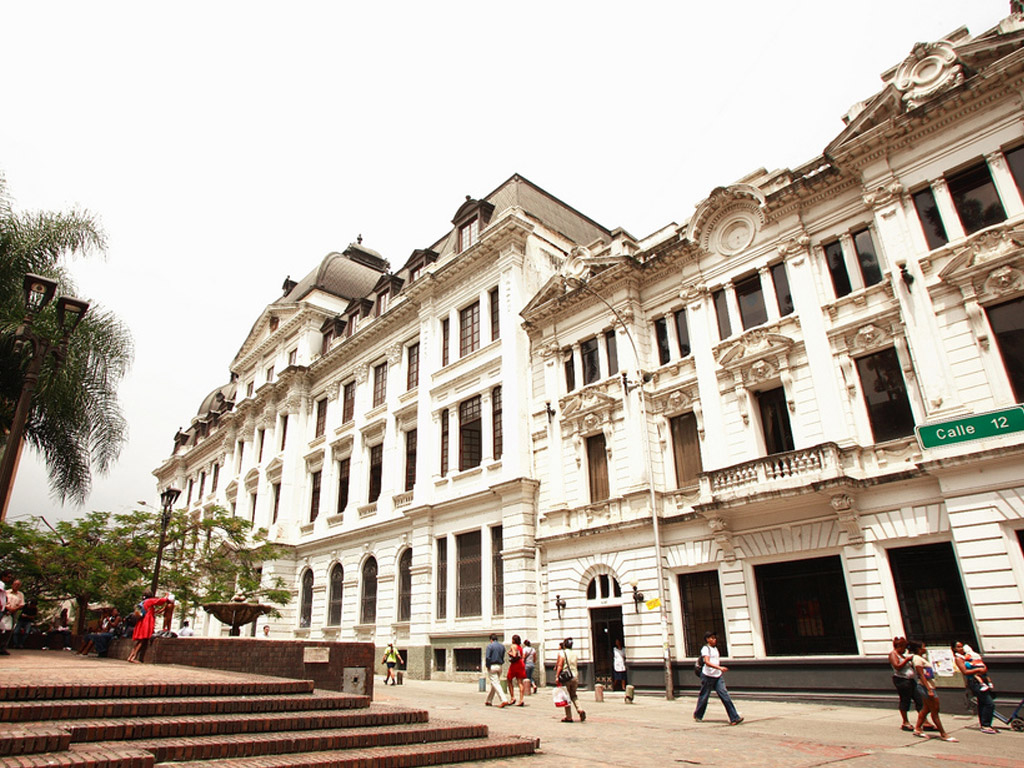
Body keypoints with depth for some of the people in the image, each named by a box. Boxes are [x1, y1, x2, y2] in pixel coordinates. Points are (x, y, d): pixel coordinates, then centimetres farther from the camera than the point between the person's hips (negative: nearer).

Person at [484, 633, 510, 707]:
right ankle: (488, 701, 25)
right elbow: (503, 658, 9)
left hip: (492, 667, -6)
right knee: (493, 684, 17)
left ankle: (504, 700, -20)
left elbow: (487, 657, -17)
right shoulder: (502, 646, 10)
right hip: (499, 666, 7)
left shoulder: (490, 646, -8)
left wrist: (488, 666, -7)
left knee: (495, 684, -8)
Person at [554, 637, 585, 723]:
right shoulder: (575, 653, 10)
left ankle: (569, 717, 7)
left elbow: (560, 665, -13)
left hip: (566, 677, -5)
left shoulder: (562, 653, -6)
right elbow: (576, 665, 15)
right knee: (573, 695, 18)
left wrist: (557, 676, -13)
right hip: (575, 676, 5)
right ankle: (579, 710, -4)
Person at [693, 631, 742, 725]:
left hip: (717, 676, 6)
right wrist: (719, 668, -35)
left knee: (725, 695, -6)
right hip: (707, 676, -6)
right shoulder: (705, 649, -11)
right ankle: (697, 715, 25)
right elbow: (707, 662, -25)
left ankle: (734, 718, -9)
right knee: (704, 697, 5)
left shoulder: (715, 648, 14)